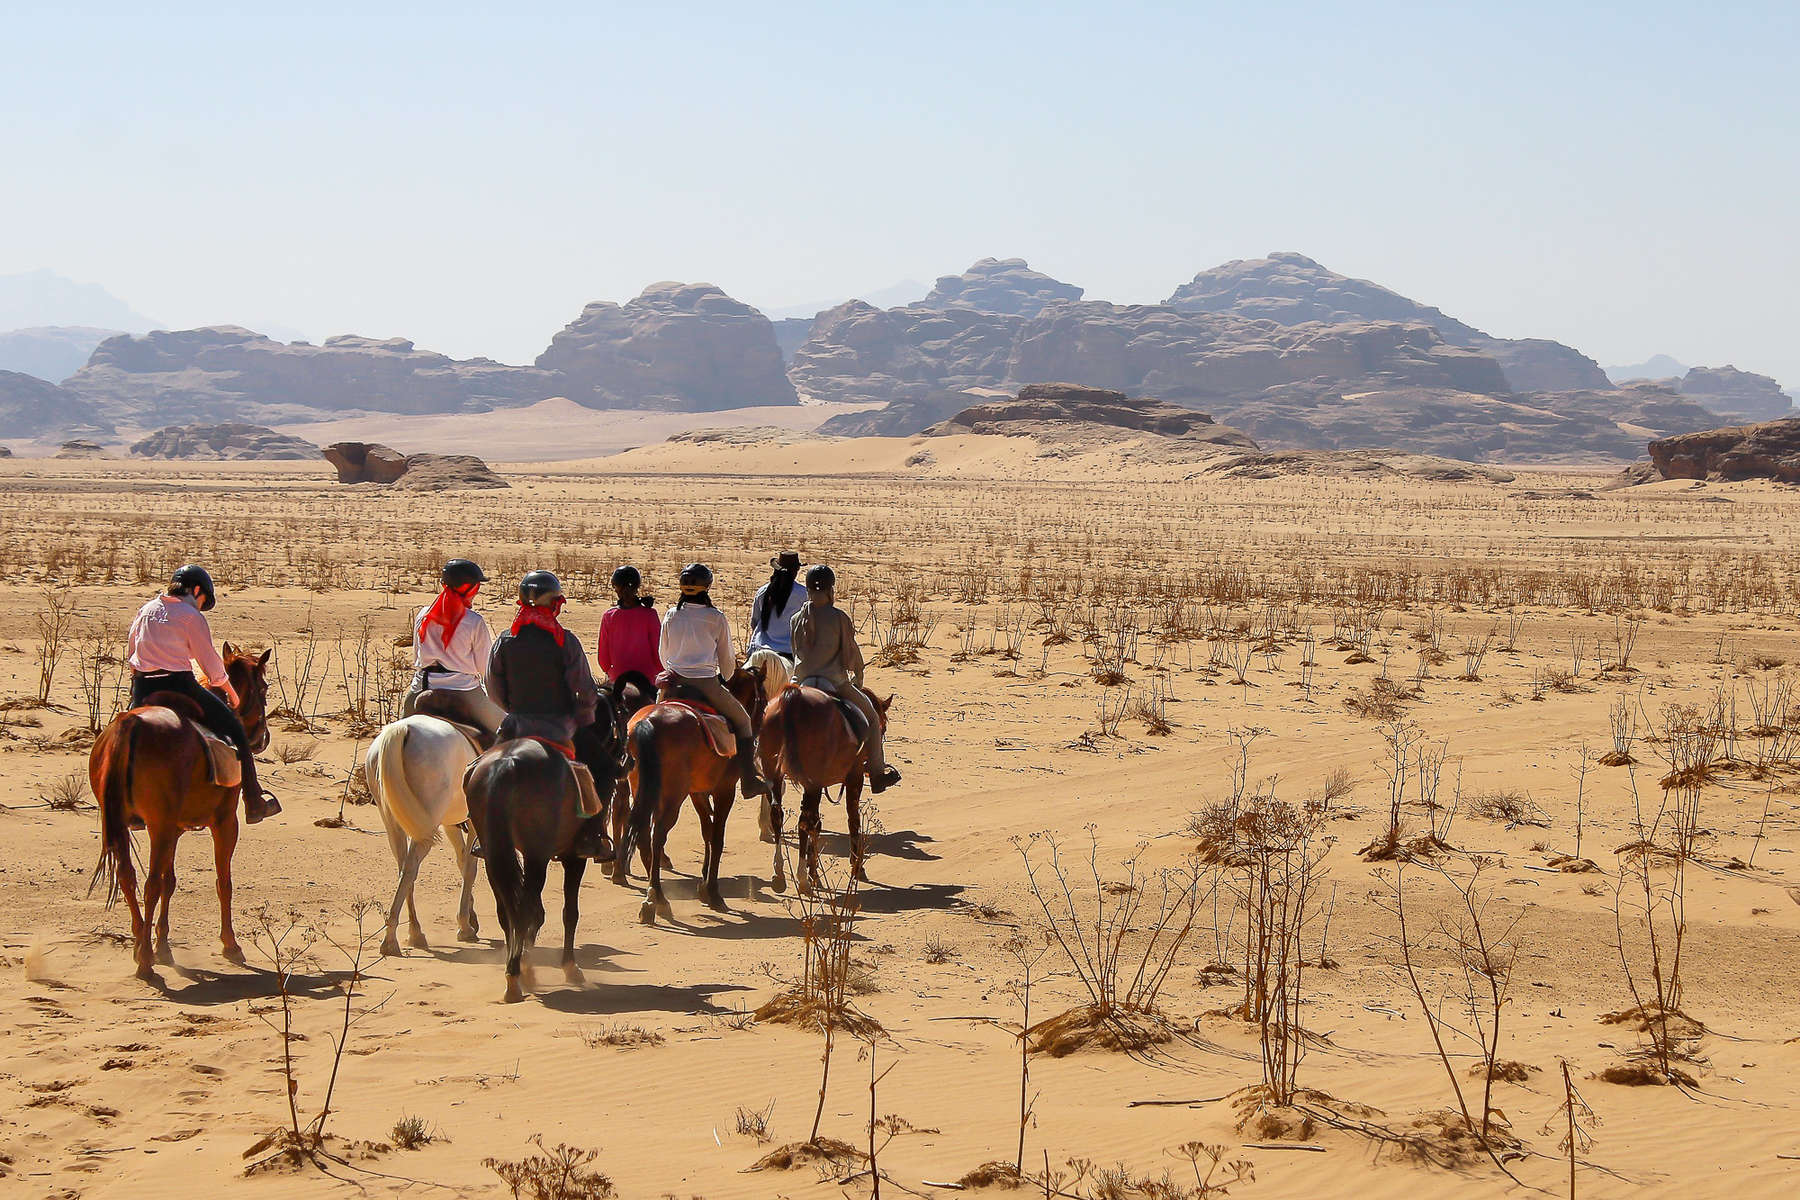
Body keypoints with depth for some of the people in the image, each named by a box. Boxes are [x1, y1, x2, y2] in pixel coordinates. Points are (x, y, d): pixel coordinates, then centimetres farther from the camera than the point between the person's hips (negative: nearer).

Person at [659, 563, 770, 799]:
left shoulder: (671, 615, 4)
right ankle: (749, 781, 10)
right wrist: (724, 679, 25)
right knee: (742, 721, 15)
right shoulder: (717, 619, -5)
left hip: (675, 682, 3)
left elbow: (663, 655, 13)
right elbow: (727, 660, 5)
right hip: (707, 684, -3)